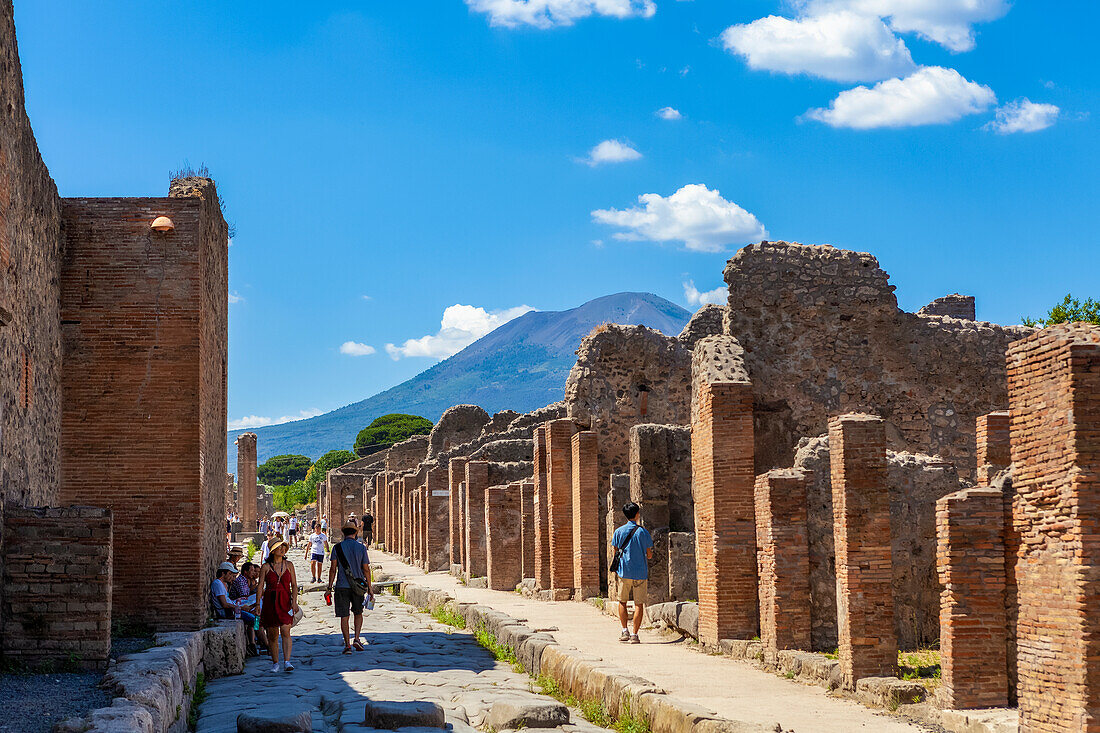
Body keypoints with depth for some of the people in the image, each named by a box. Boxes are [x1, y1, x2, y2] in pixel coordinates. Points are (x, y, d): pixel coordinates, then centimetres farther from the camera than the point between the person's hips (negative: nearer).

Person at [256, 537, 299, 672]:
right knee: (272, 635, 4)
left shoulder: (289, 565, 6)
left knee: (285, 631, -15)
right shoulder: (266, 567, 2)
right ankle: (275, 663, 17)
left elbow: (294, 585, 7)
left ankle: (287, 661, -18)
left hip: (285, 601, 0)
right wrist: (258, 604, -5)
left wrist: (294, 601, -5)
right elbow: (260, 586, 2)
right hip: (270, 601, 0)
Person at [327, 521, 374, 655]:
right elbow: (366, 570, 0)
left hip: (342, 586, -1)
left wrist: (329, 587, 3)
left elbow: (333, 569, -3)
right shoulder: (361, 548, -1)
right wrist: (370, 588, 6)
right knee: (358, 613, 18)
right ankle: (356, 639, 4)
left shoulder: (337, 548, -1)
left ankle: (347, 644, -1)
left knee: (344, 616, 3)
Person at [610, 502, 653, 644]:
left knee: (622, 601, 17)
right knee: (639, 604, 2)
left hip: (624, 572, 1)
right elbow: (649, 554, 1)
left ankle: (625, 631, 10)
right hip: (641, 573, -1)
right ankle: (634, 635, -2)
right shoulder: (643, 532, -3)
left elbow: (614, 553, 2)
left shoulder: (619, 531, 0)